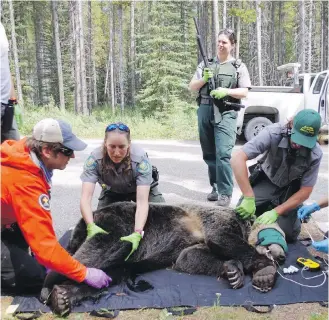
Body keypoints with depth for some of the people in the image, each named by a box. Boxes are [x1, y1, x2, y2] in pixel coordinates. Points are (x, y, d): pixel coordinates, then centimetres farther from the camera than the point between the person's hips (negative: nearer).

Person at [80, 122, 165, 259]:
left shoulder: (141, 159, -36)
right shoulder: (94, 159, -32)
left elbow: (142, 201, -41)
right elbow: (86, 197, -37)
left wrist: (137, 234, -54)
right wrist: (91, 226, -53)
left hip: (142, 189, -1)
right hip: (112, 192, 1)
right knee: (99, 221, -12)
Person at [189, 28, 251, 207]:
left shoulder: (239, 67, 6)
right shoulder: (206, 64, 14)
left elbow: (244, 93, -1)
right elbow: (192, 87, 10)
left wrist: (226, 91, -17)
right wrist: (204, 79, -9)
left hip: (225, 114, -4)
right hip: (205, 112, 4)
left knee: (223, 153, -15)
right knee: (209, 154, 11)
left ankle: (225, 192, -9)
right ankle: (215, 187, 25)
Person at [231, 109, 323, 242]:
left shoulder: (315, 154, -25)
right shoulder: (273, 133, -32)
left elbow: (305, 191, -17)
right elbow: (237, 159, -39)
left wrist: (276, 212, -28)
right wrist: (249, 198, -43)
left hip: (290, 189, 0)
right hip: (266, 181, 0)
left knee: (287, 233, -15)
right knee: (240, 216, -17)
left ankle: (297, 212, 19)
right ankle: (267, 206, 15)